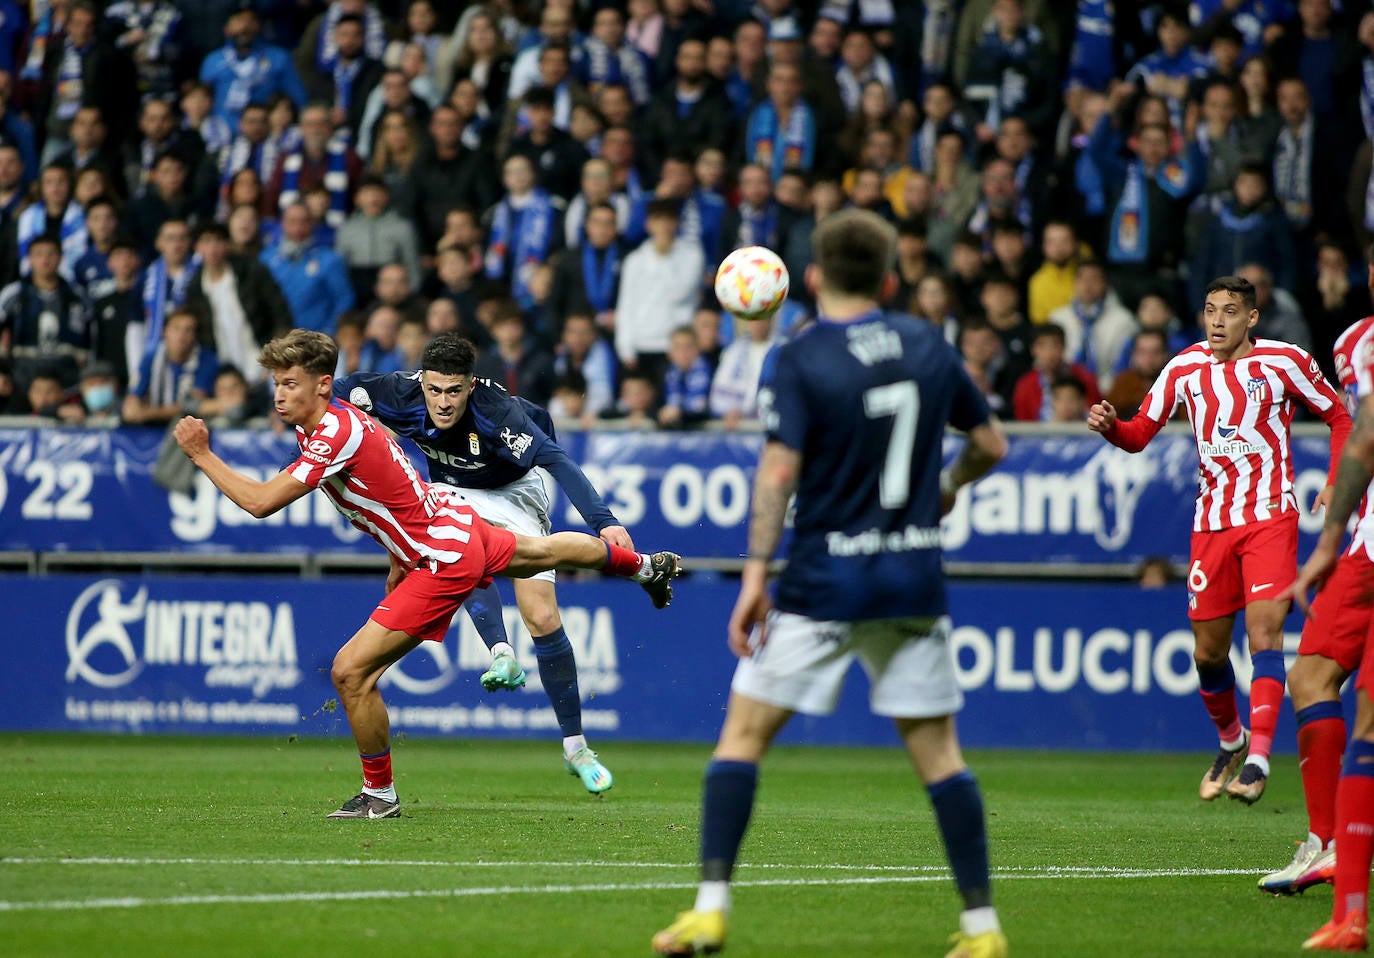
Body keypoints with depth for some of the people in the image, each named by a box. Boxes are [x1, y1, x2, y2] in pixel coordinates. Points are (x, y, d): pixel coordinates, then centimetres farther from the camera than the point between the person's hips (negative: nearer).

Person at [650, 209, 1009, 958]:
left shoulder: (801, 358, -8)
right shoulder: (929, 346, 6)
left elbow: (779, 470, -16)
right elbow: (990, 444, 14)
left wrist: (755, 573, -15)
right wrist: (948, 487, 34)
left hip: (826, 579, -4)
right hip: (915, 578, 4)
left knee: (744, 729, 4)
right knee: (936, 748, 10)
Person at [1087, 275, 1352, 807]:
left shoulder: (1283, 361, -3)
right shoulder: (1185, 369, 4)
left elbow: (1339, 415, 8)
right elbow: (1140, 433, 9)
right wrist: (1110, 426, -14)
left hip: (1270, 516, -4)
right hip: (1212, 520, 4)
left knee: (1264, 629, -19)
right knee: (1208, 651, 6)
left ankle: (1258, 760, -24)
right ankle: (1230, 740, 33)